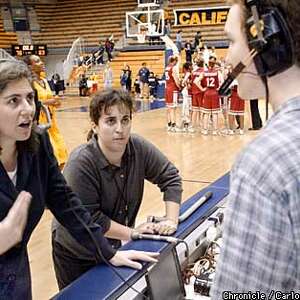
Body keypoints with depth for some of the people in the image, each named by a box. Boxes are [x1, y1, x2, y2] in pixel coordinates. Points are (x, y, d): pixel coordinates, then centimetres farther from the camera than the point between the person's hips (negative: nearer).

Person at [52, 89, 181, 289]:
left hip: (115, 246, 5)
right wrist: (132, 233, -22)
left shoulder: (139, 148, -15)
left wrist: (171, 220, -13)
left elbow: (170, 177, -4)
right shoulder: (81, 164, -29)